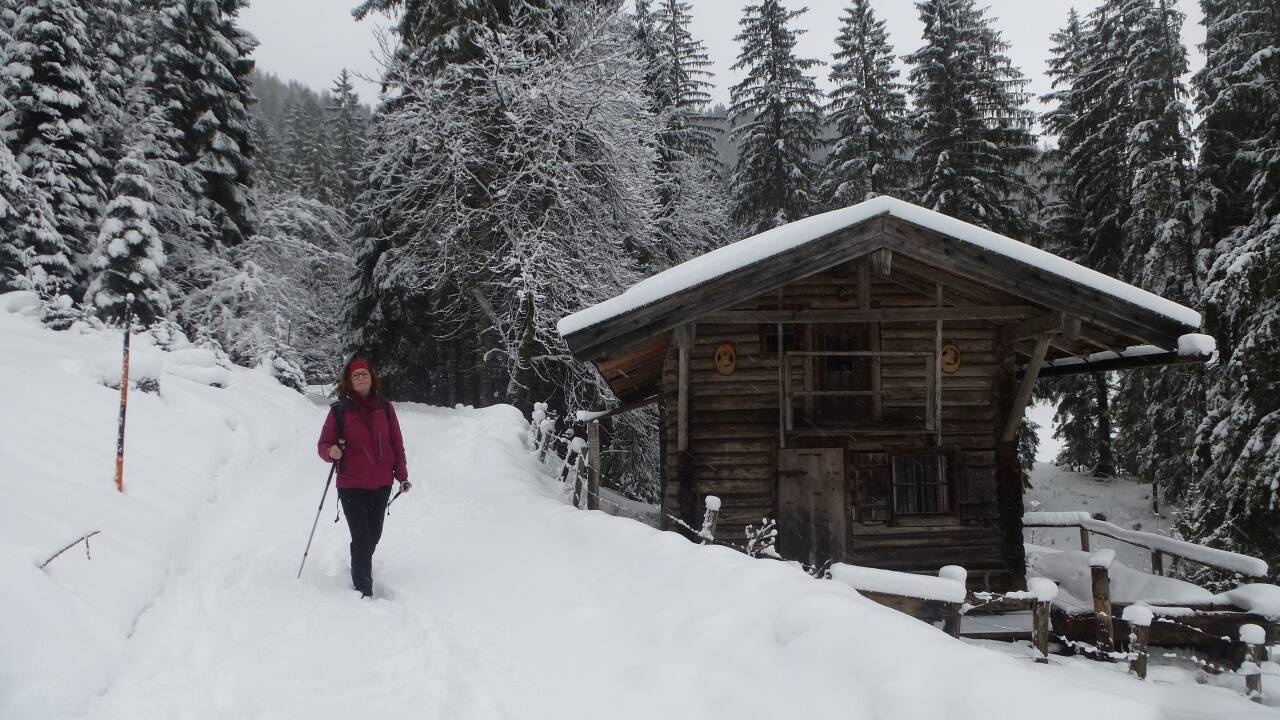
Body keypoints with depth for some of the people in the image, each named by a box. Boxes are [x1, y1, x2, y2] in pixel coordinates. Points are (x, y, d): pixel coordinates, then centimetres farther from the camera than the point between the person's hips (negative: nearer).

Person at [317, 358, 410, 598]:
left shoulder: (384, 407, 3)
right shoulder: (340, 410, -5)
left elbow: (396, 443, 9)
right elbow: (324, 444, -1)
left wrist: (402, 475, 8)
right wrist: (331, 451, -23)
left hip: (381, 484, 3)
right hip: (351, 485, -3)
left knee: (374, 535, 13)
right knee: (362, 539, -8)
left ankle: (361, 567, 41)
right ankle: (364, 591, 1)